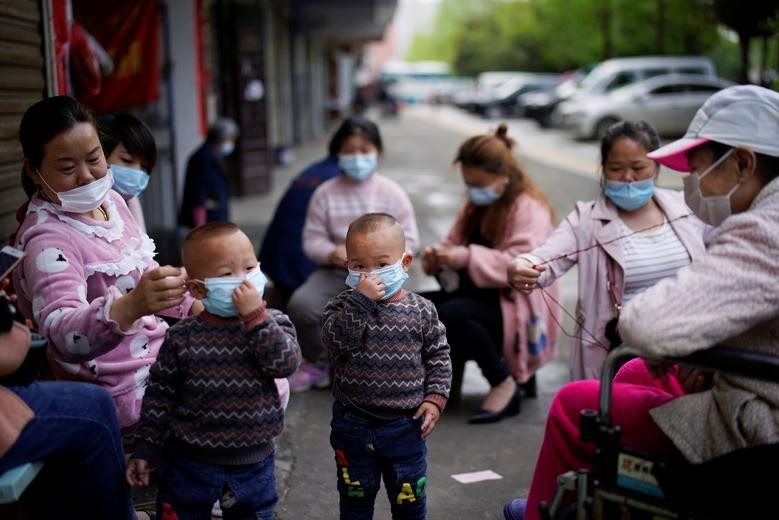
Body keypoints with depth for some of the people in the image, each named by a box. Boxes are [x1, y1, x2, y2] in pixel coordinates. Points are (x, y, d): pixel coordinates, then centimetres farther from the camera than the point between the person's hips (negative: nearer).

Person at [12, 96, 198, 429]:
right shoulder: (47, 240, -23)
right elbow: (64, 335, -40)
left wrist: (197, 306, 10)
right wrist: (131, 306, -57)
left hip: (158, 351, 9)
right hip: (125, 389, -8)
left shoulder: (110, 200, 3)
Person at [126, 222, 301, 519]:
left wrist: (256, 316, -28)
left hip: (253, 463, 1)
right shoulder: (182, 338, -9)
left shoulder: (273, 324, -6)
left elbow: (285, 364, -24)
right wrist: (144, 450, -1)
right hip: (189, 462, -1)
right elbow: (160, 395, -2)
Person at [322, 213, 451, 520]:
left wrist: (435, 398, -7)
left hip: (406, 425, 0)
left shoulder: (421, 311, -5)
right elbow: (336, 341, -25)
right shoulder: (344, 306, -7)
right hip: (353, 425, 0)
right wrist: (361, 300, -31)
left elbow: (438, 357, 3)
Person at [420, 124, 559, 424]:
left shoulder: (530, 209, -13)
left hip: (516, 307, -8)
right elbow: (454, 242, 16)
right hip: (477, 294, 8)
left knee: (452, 314, -35)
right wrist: (437, 256, -9)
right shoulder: (477, 205, 14)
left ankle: (504, 384, -16)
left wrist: (466, 257, -32)